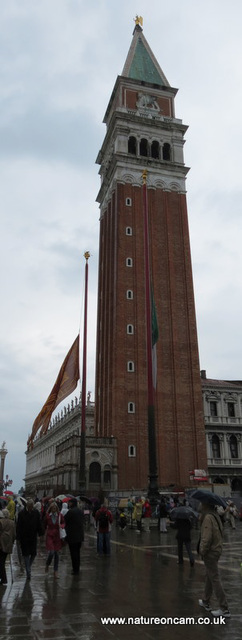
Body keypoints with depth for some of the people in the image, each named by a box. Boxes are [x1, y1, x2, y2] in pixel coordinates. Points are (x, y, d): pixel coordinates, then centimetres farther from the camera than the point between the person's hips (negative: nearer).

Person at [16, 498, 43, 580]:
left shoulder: (36, 512, -2)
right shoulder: (21, 513, -10)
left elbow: (39, 524, 6)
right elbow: (19, 526, -8)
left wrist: (40, 533, 4)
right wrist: (18, 537, -11)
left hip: (33, 537, 2)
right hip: (24, 537, -2)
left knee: (33, 553, 5)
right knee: (26, 554, 2)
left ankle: (28, 567, 31)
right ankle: (28, 572, 11)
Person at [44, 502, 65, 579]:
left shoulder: (60, 515, -3)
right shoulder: (47, 516, -5)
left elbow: (63, 523, 8)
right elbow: (44, 525, 5)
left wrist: (61, 526, -12)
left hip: (57, 536, 2)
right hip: (49, 536, -1)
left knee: (56, 553, 5)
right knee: (51, 552, -12)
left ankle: (56, 571, 17)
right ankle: (47, 565, 19)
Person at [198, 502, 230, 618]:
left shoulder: (208, 518, -22)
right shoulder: (216, 516, 6)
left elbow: (207, 538, -26)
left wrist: (202, 552, -13)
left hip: (210, 552, -9)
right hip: (217, 549, 9)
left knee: (214, 579, -1)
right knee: (209, 577, 21)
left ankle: (224, 609, 4)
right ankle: (206, 602, 35)